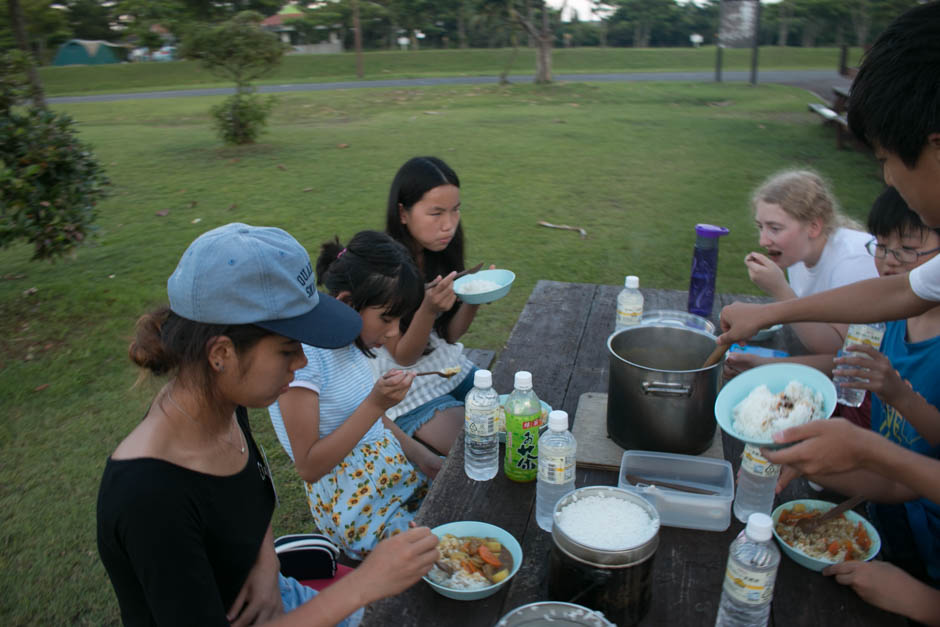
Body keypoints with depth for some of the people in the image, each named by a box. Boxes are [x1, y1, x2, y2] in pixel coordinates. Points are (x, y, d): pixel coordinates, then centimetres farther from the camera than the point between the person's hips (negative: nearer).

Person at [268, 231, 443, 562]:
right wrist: (375, 403, -27)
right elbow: (308, 467, -20)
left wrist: (421, 456, 3)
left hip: (396, 472, 8)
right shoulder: (302, 351, -23)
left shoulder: (350, 337, 1)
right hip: (356, 507, -8)